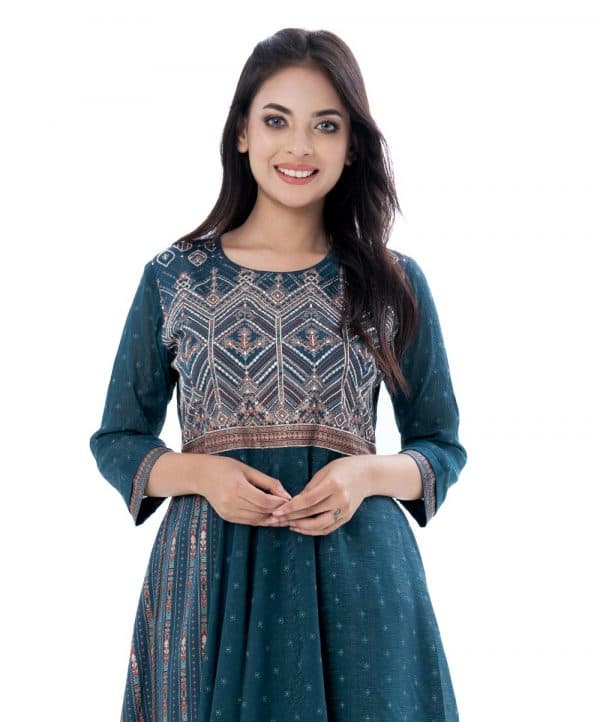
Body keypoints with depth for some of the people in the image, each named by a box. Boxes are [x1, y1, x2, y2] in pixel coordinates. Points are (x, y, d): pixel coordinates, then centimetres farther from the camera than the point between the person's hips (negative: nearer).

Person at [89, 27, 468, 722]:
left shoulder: (394, 283, 3)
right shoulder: (172, 277, 2)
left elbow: (442, 446, 9)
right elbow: (117, 441, 7)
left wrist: (369, 473, -11)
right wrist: (201, 472, -12)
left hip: (354, 572, 1)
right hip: (207, 573, 0)